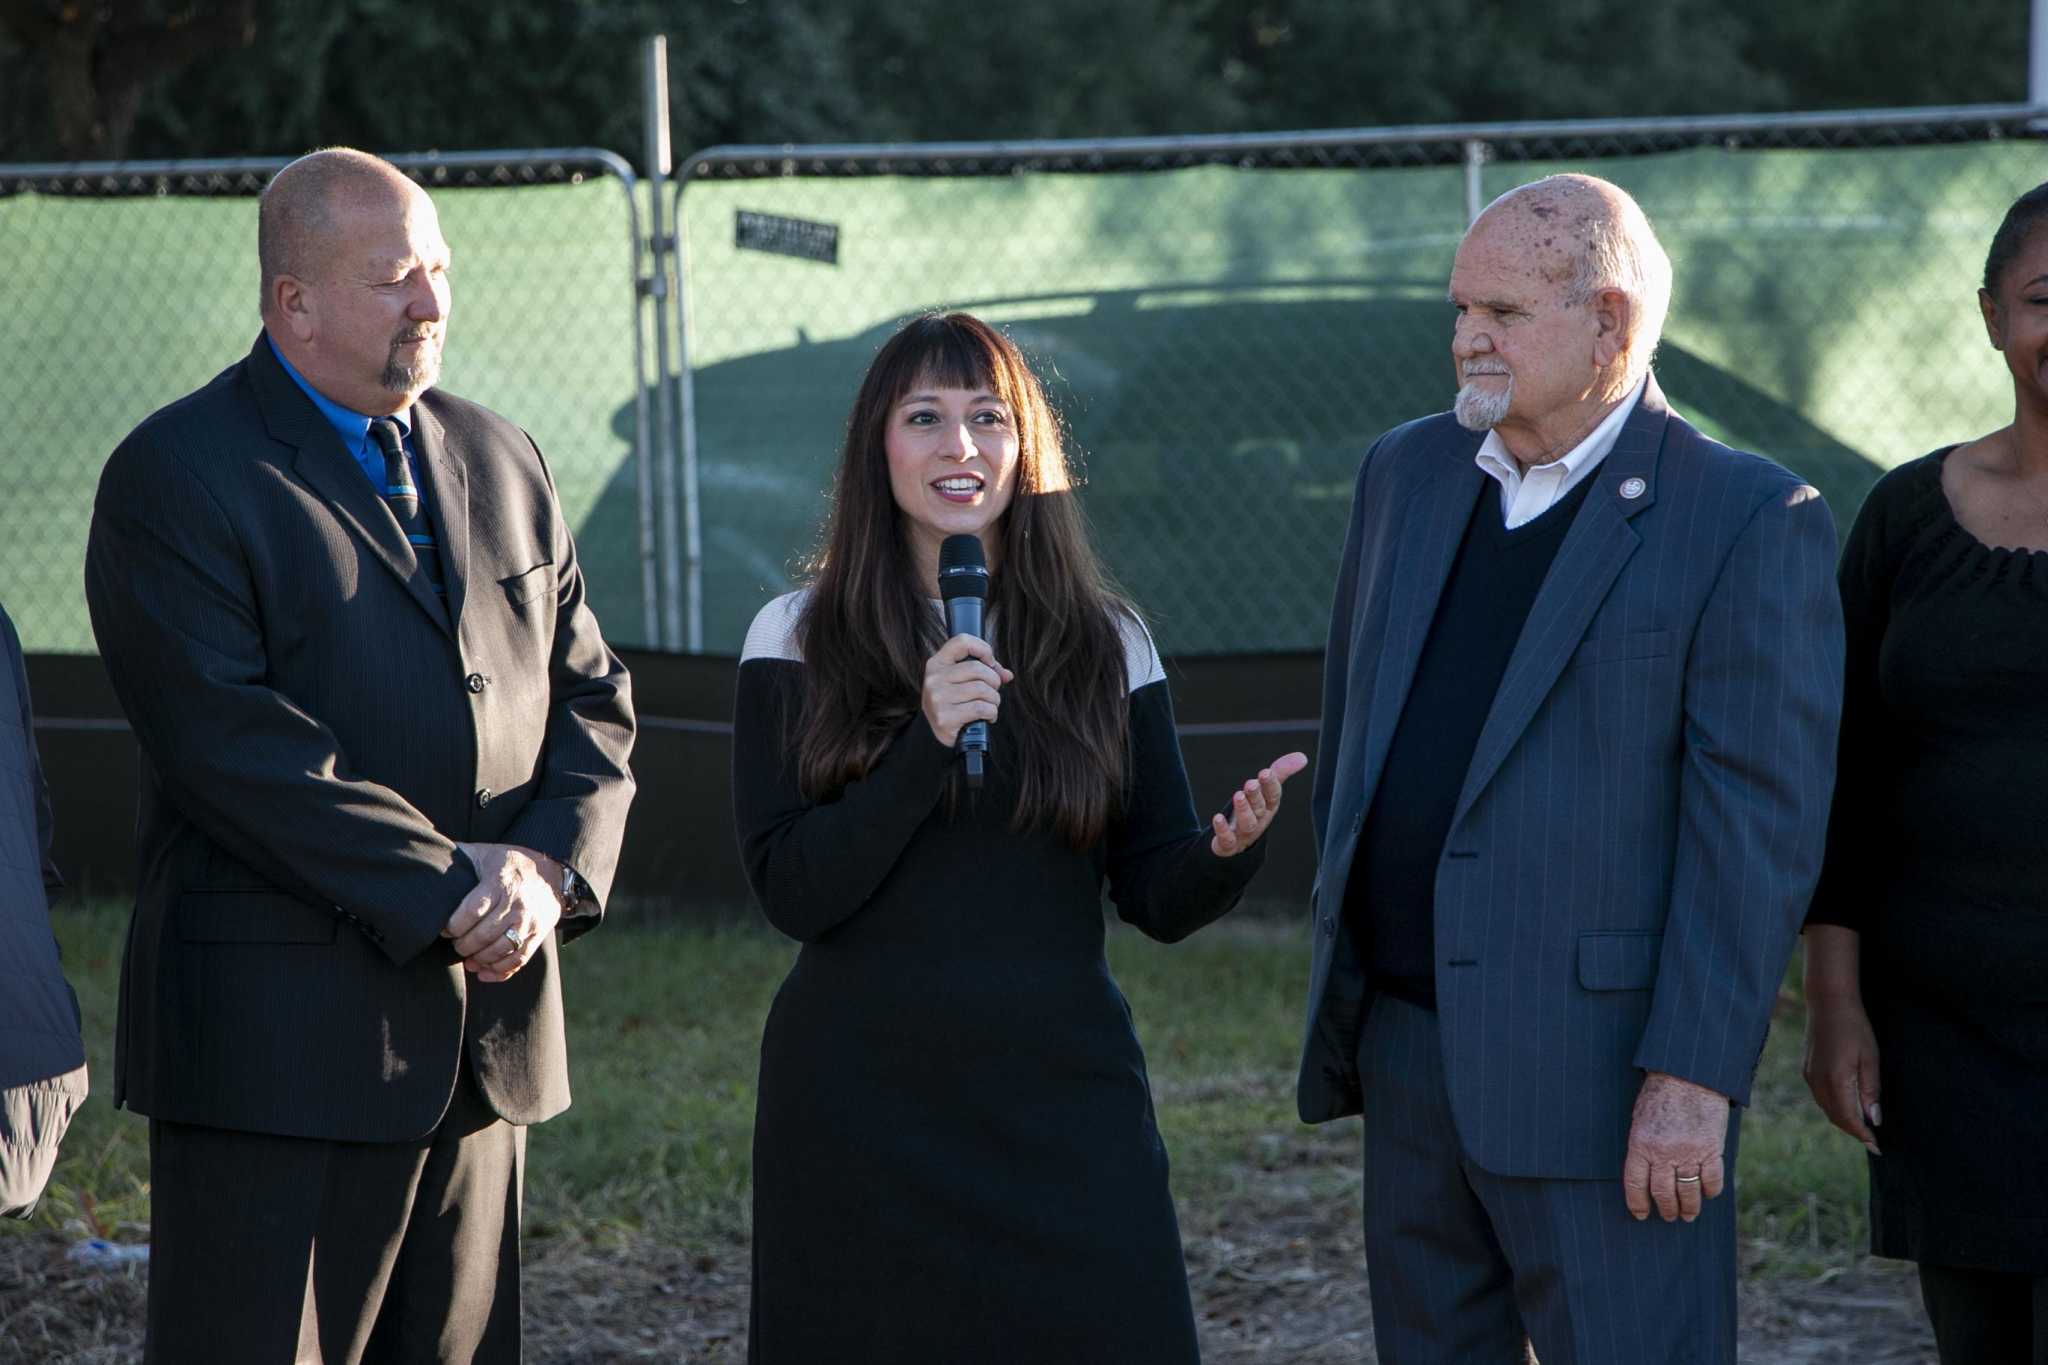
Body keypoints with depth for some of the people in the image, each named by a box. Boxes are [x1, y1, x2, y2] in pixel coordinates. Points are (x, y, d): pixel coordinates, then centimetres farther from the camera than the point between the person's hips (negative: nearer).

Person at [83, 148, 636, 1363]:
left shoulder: (501, 463, 15)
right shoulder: (178, 477, -6)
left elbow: (591, 695, 13)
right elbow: (229, 741, -16)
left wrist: (551, 867, -6)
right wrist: (442, 887, -18)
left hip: (489, 1029, 6)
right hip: (281, 1041, -6)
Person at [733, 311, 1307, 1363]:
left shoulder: (1103, 642, 6)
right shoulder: (798, 639, 1)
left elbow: (1158, 899, 5)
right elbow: (792, 891, -8)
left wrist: (1228, 850, -17)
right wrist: (928, 745, -19)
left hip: (1061, 1100, 1)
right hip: (861, 1107, -1)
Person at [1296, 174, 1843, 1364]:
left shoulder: (1751, 521, -9)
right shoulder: (1408, 475, 11)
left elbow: (1760, 824, -13)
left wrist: (1695, 1080, -18)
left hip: (1599, 1074, -6)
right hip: (1407, 1041, 7)